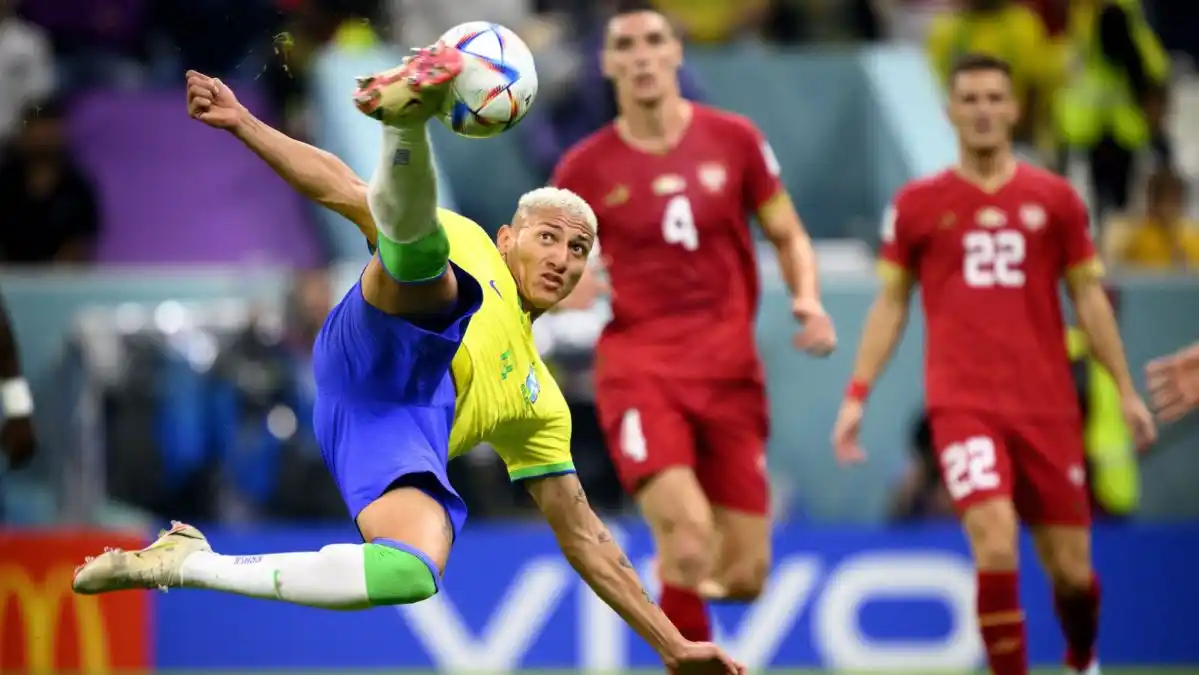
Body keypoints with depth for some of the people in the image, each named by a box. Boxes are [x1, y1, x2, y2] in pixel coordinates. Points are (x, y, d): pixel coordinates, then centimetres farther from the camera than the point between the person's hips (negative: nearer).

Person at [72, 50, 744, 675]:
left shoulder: (539, 403, 36)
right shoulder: (466, 247, 29)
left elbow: (584, 538, 36)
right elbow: (344, 191, 20)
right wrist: (240, 121, 8)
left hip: (402, 438, 3)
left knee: (414, 576, -29)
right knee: (411, 227, -28)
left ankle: (185, 564, -18)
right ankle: (406, 111, -63)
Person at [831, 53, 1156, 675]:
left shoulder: (1053, 198, 7)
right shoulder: (916, 204, 5)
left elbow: (1088, 297, 12)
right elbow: (891, 304, 10)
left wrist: (1125, 390, 7)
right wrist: (856, 397, 3)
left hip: (1047, 406, 2)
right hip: (962, 405, -2)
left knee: (1071, 568, 6)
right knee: (995, 545, -22)